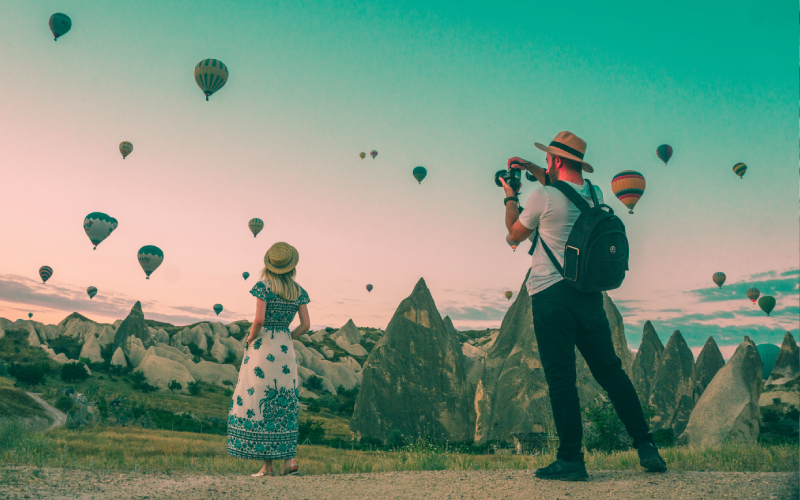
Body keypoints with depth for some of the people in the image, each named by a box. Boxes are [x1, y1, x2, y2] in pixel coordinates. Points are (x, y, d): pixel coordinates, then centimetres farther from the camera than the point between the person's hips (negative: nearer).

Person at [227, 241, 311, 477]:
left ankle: (268, 465, 7)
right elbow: (305, 325, 3)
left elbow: (259, 319, -18)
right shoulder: (298, 291, 5)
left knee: (259, 402, 4)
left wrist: (250, 339, -1)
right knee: (283, 404, 13)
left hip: (262, 347, -4)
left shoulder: (264, 286, -8)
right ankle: (290, 458, 8)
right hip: (285, 349, 4)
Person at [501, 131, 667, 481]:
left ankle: (571, 458, 4)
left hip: (551, 295, -6)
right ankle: (645, 446, 15)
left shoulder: (543, 197, -11)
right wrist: (534, 171, 29)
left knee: (560, 377, 0)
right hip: (590, 293, 6)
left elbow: (516, 234, 5)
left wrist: (510, 197, 19)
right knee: (611, 372, 13)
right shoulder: (595, 195, 8)